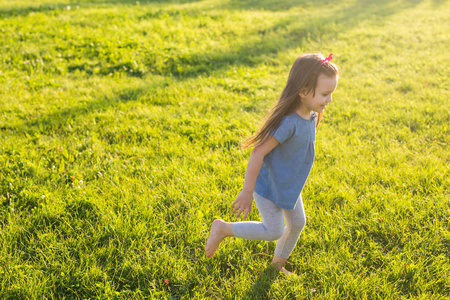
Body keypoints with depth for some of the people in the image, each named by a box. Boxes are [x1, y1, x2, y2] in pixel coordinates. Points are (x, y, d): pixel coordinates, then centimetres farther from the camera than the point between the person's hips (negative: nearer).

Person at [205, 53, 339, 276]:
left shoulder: (311, 114, -7)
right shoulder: (289, 122, -34)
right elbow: (258, 153, -32)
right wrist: (247, 192, -27)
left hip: (289, 183, 9)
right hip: (268, 185, -8)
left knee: (297, 223, 18)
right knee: (274, 231, 1)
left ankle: (278, 264, 42)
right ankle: (223, 228, 17)